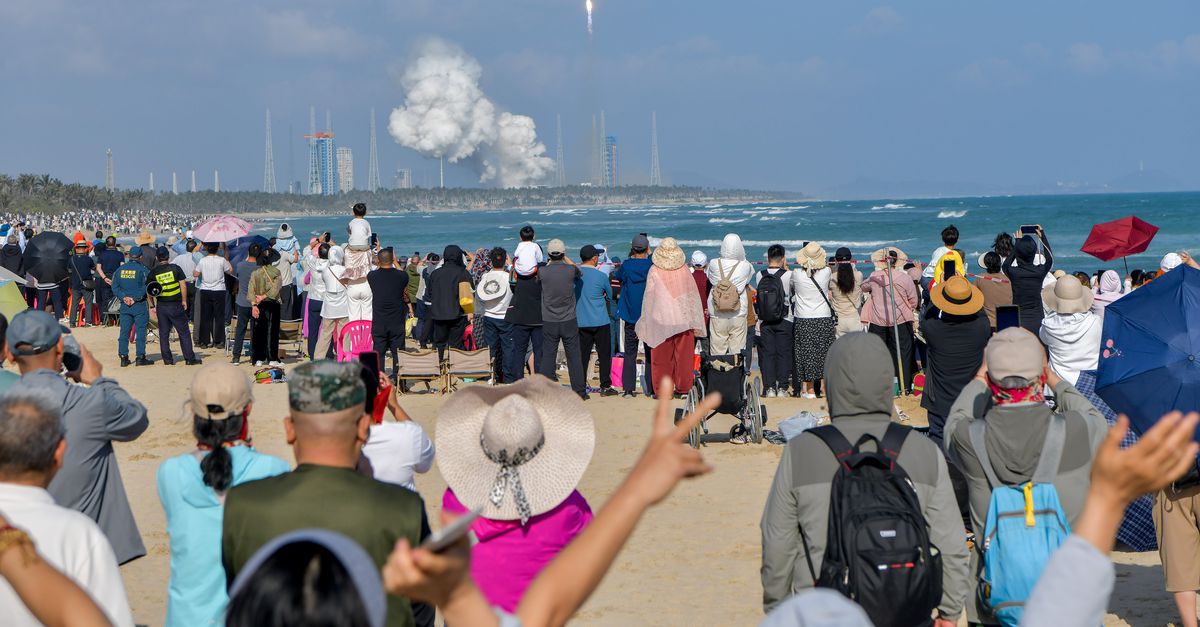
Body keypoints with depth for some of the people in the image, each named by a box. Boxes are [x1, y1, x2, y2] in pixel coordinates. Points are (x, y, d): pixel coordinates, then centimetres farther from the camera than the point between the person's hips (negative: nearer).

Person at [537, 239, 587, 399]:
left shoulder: (543, 271, -10)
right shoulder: (571, 270, -10)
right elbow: (579, 272, 14)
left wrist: (551, 261, 24)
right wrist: (566, 259, 24)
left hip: (549, 323, 0)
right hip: (569, 321, 0)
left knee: (548, 357, 6)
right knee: (574, 357, 8)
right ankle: (579, 392, 13)